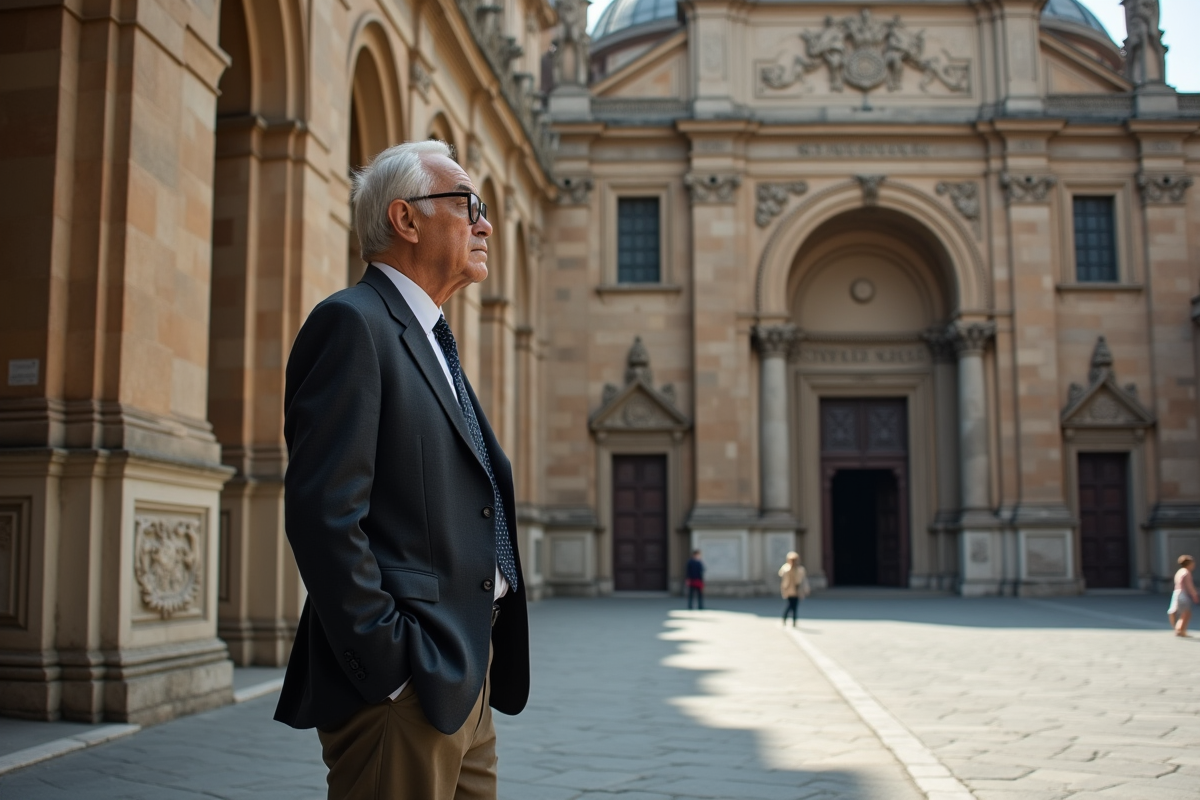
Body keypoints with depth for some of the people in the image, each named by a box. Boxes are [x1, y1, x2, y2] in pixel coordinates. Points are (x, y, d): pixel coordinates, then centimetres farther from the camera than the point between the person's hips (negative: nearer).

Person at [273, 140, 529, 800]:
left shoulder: (432, 342, 19)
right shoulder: (352, 324, -11)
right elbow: (324, 515, -19)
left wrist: (476, 669, 14)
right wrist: (389, 670, -20)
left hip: (464, 680, 9)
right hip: (404, 693, -9)